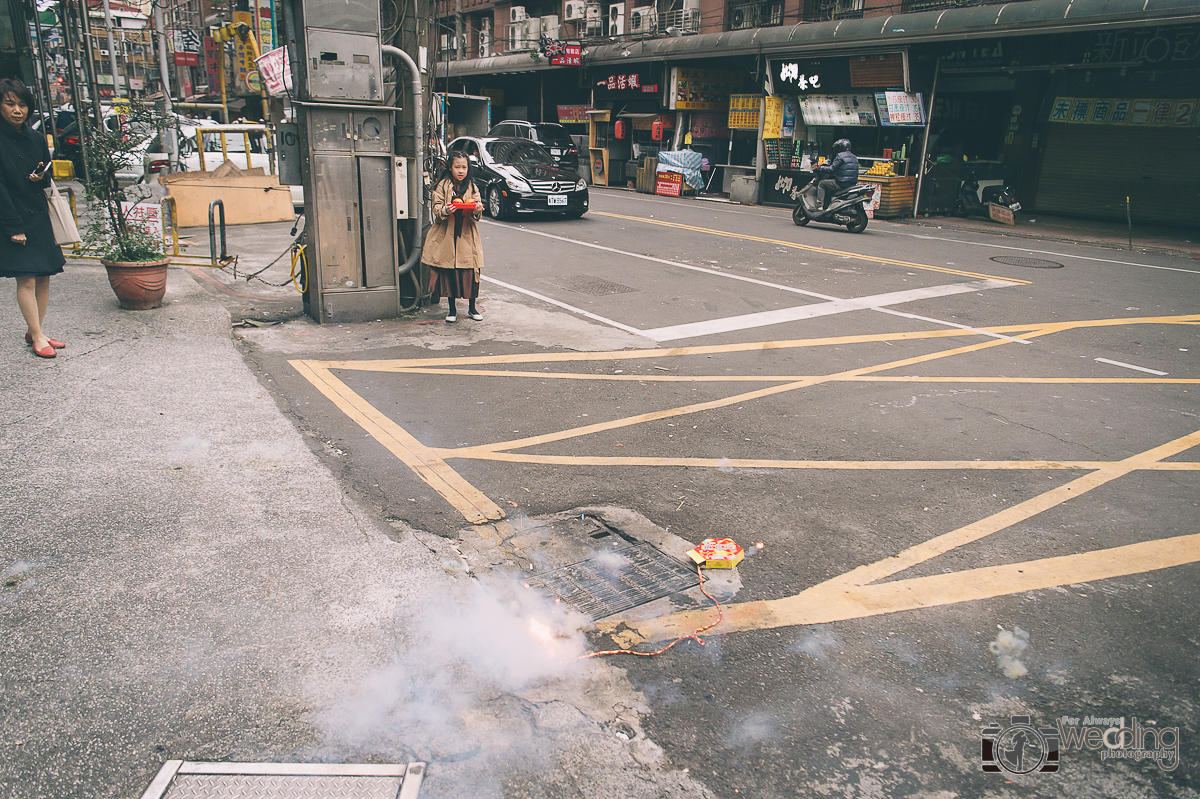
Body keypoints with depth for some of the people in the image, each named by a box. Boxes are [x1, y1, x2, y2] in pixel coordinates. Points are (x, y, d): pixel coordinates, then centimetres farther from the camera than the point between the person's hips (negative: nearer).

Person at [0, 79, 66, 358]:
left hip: (39, 216, 6)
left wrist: (41, 178, -5)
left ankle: (35, 331, 19)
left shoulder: (36, 139, 10)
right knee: (26, 280, -6)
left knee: (43, 278, 7)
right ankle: (37, 337, 2)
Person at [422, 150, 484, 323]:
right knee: (449, 272, 2)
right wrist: (445, 210, -25)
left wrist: (477, 211, -22)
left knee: (471, 271, -1)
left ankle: (472, 307, 16)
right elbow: (436, 208, -3)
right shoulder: (442, 186, 2)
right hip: (447, 236, -1)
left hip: (467, 236, 1)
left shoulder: (472, 187, 8)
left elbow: (476, 215, 2)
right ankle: (452, 308, 16)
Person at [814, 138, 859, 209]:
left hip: (841, 184, -9)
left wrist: (821, 168, 2)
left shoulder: (840, 156, -10)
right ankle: (826, 207, 34)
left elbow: (832, 169, -13)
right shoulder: (854, 157, 18)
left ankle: (819, 205, -2)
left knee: (821, 184, 5)